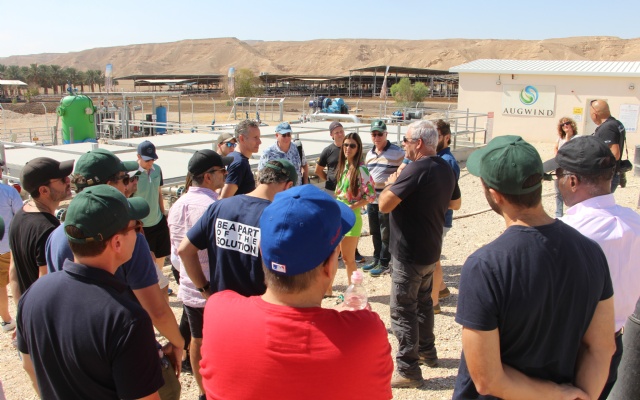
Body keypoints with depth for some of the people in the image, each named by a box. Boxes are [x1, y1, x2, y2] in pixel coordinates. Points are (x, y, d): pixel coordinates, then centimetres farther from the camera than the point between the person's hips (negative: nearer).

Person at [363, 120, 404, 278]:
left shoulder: (397, 152, -12)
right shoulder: (369, 154, 9)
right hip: (371, 200, 6)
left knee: (386, 235, 4)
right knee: (375, 233, 17)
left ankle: (384, 264, 17)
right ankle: (376, 259, 33)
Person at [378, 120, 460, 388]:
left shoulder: (418, 168, -23)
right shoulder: (446, 168, 5)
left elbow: (384, 205, -26)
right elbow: (455, 202, 21)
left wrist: (391, 184, -7)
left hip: (409, 254, -9)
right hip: (431, 251, 9)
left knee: (403, 311, 1)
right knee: (423, 302, 24)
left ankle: (408, 371, 9)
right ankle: (427, 351, 39)